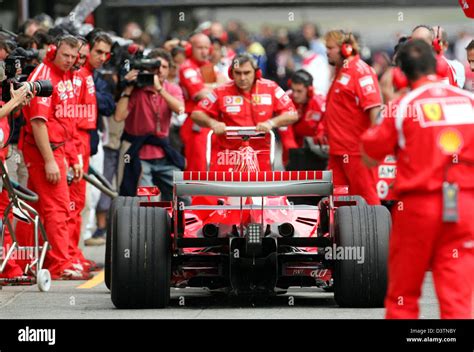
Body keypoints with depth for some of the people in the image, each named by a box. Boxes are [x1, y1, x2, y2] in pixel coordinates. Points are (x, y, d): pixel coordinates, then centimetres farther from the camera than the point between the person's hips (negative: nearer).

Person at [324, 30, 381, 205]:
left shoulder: (360, 71, -13)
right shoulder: (339, 71, 16)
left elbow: (373, 106, -20)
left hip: (355, 149, -10)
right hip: (338, 149, 10)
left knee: (365, 194, -4)